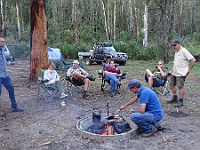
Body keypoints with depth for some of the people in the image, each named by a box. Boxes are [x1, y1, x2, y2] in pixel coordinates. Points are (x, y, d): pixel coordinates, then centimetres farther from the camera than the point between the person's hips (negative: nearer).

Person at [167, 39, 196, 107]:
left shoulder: (183, 51, -14)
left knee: (180, 87, -3)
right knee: (171, 84, 13)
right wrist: (172, 69, 19)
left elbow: (193, 60, -18)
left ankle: (180, 101, 8)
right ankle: (175, 98, 29)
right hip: (174, 73, 9)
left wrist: (189, 69, -15)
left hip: (181, 73, -9)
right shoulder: (176, 52, 14)